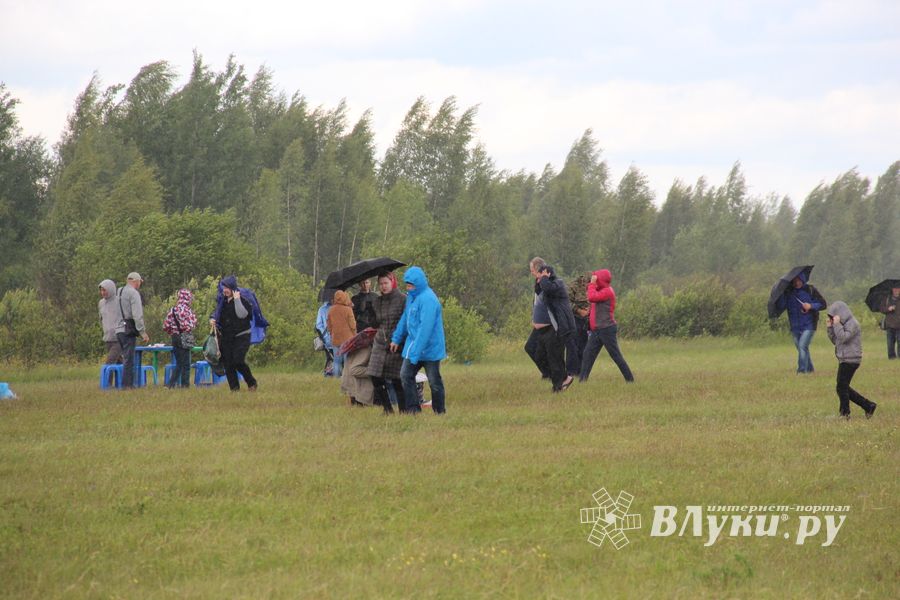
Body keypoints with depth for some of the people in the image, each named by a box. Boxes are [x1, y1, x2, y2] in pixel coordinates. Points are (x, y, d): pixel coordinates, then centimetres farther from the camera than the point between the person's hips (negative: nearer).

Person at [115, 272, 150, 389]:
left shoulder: (119, 292, 16)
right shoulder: (134, 293, -9)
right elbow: (137, 315, -17)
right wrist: (143, 332, -14)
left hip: (119, 330, 8)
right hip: (128, 331, -8)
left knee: (127, 358, 14)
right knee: (129, 360, -7)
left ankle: (130, 384, 17)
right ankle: (126, 385, -9)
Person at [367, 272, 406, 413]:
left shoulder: (403, 299, -4)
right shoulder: (377, 302, 13)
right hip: (380, 343, 5)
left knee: (397, 380, -5)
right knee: (375, 377, -4)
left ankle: (403, 410, 6)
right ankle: (387, 408, 10)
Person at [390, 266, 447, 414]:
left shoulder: (428, 299, -22)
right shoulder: (411, 297, 8)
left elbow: (426, 327, -26)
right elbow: (405, 319, 21)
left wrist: (416, 352, -27)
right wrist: (396, 339, 23)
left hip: (429, 348, -9)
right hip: (413, 345, 9)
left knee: (434, 382, 3)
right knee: (405, 375, 2)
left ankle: (440, 412, 14)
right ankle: (412, 409, 5)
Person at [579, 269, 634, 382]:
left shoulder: (607, 291, -15)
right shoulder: (601, 291, 16)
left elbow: (592, 297, -25)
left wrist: (592, 284, -16)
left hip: (607, 329, -10)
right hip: (597, 330, 10)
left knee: (616, 356, -5)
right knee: (588, 354, 5)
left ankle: (629, 378, 2)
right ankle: (583, 378, 6)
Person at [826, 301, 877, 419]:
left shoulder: (852, 324, -13)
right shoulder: (844, 324, 15)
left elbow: (843, 338, -24)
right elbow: (835, 340, 16)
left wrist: (837, 325, -19)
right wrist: (830, 327, 5)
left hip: (850, 360, -10)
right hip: (844, 360, 10)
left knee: (842, 387, -7)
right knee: (844, 388, 12)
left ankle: (845, 413, 1)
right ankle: (868, 406, 17)